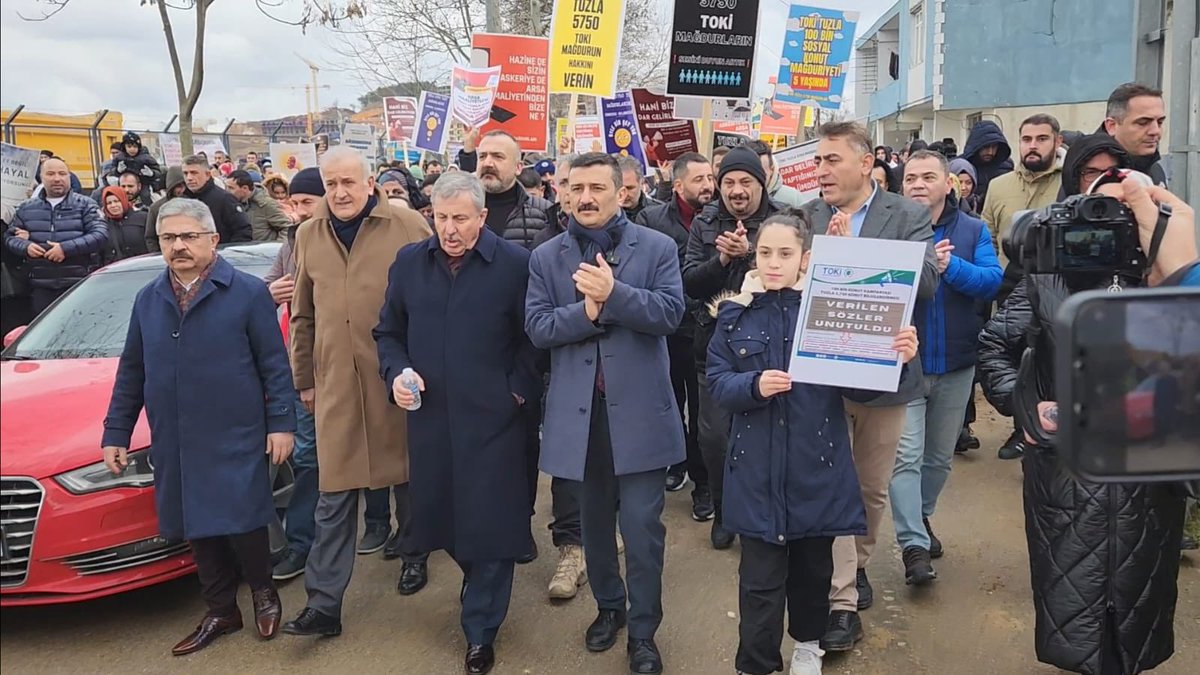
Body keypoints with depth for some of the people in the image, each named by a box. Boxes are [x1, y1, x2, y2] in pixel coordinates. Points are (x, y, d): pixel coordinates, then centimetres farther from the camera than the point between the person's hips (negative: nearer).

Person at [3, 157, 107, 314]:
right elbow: (9, 236, 19)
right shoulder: (26, 207, 16)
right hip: (40, 286, 3)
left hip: (79, 284, -3)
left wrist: (66, 248, -17)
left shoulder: (85, 205, 5)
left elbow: (101, 235, -7)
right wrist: (25, 246, -6)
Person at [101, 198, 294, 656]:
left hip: (234, 441, -5)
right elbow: (131, 373, 15)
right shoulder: (148, 300, 10)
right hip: (173, 445, 5)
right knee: (199, 532, 11)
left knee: (241, 523, -3)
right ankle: (220, 611, 27)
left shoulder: (247, 292, -4)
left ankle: (263, 591, 25)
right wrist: (116, 433, 13)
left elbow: (274, 364, -5)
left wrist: (281, 423, -9)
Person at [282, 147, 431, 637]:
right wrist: (304, 377, 14)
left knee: (409, 476, 14)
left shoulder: (409, 227, -4)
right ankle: (323, 603, 10)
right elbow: (303, 315, 15)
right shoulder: (309, 235, 9)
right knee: (333, 495, 4)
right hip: (336, 382, 3)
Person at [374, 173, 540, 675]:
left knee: (489, 521, 2)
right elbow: (388, 332, 14)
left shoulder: (514, 263, -6)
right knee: (443, 513, 14)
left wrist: (519, 389, -8)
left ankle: (480, 631, 18)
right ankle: (480, 585, 42)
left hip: (492, 419, -4)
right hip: (429, 417, 4)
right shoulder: (408, 263, 7)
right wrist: (397, 374, -2)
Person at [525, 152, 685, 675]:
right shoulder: (545, 257, 5)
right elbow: (536, 327, -5)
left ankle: (643, 631, 19)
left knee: (642, 526, 2)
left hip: (638, 409, -2)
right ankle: (608, 606, 39)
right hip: (578, 410, 3)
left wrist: (613, 293, -24)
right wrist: (586, 311, -20)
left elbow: (670, 312, -12)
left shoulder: (657, 247, 0)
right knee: (594, 521, 18)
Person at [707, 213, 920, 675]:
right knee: (760, 577, 3)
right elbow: (717, 382, -2)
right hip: (758, 468, 0)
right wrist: (754, 386, -22)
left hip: (816, 465, 0)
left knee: (813, 566, 18)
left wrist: (894, 359, -27)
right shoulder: (736, 315, 0)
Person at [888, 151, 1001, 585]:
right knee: (906, 456, -9)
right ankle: (913, 545, -6)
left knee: (941, 454, 17)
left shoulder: (973, 230, 3)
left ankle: (921, 517, 38)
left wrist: (950, 265, -26)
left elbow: (992, 281, -11)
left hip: (956, 364, 3)